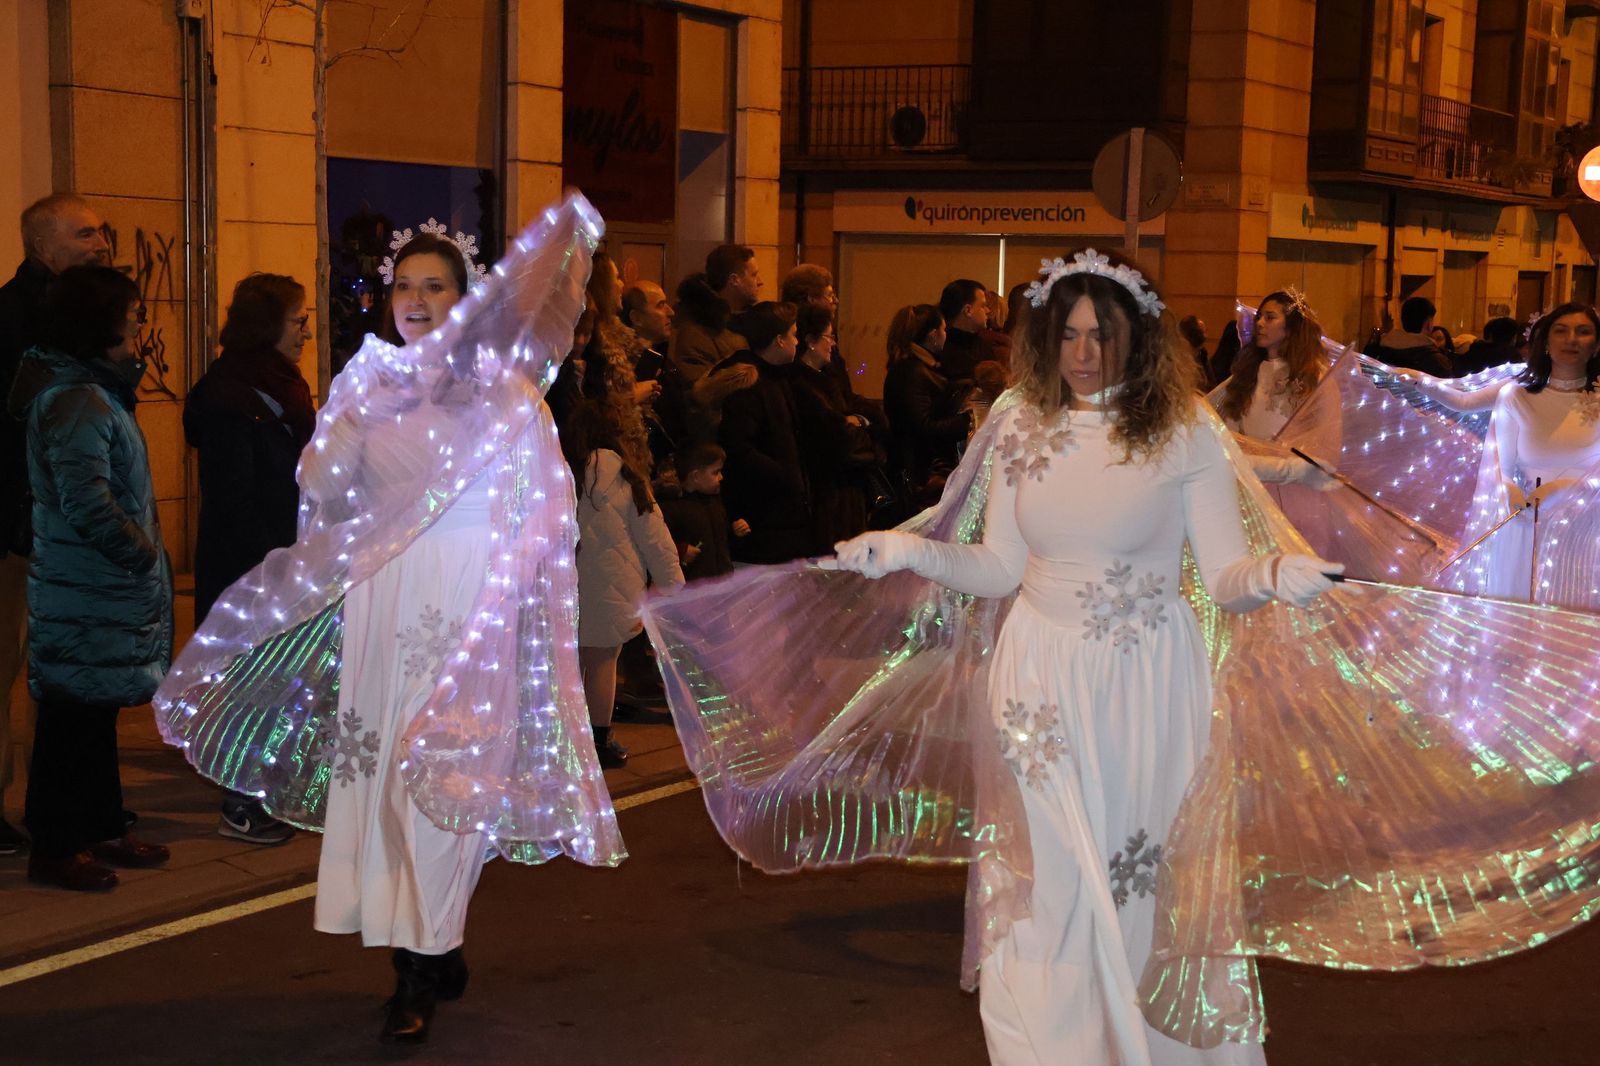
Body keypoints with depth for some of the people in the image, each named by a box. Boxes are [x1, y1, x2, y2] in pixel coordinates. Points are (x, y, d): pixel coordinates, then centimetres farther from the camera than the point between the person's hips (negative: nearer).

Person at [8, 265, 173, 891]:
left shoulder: (93, 391, 14)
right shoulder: (77, 402, -19)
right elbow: (87, 506, -26)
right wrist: (142, 551, -15)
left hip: (102, 591, 10)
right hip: (87, 599, -10)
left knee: (93, 716, 18)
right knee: (75, 720, -1)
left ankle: (102, 832, 29)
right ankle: (54, 849, 9)